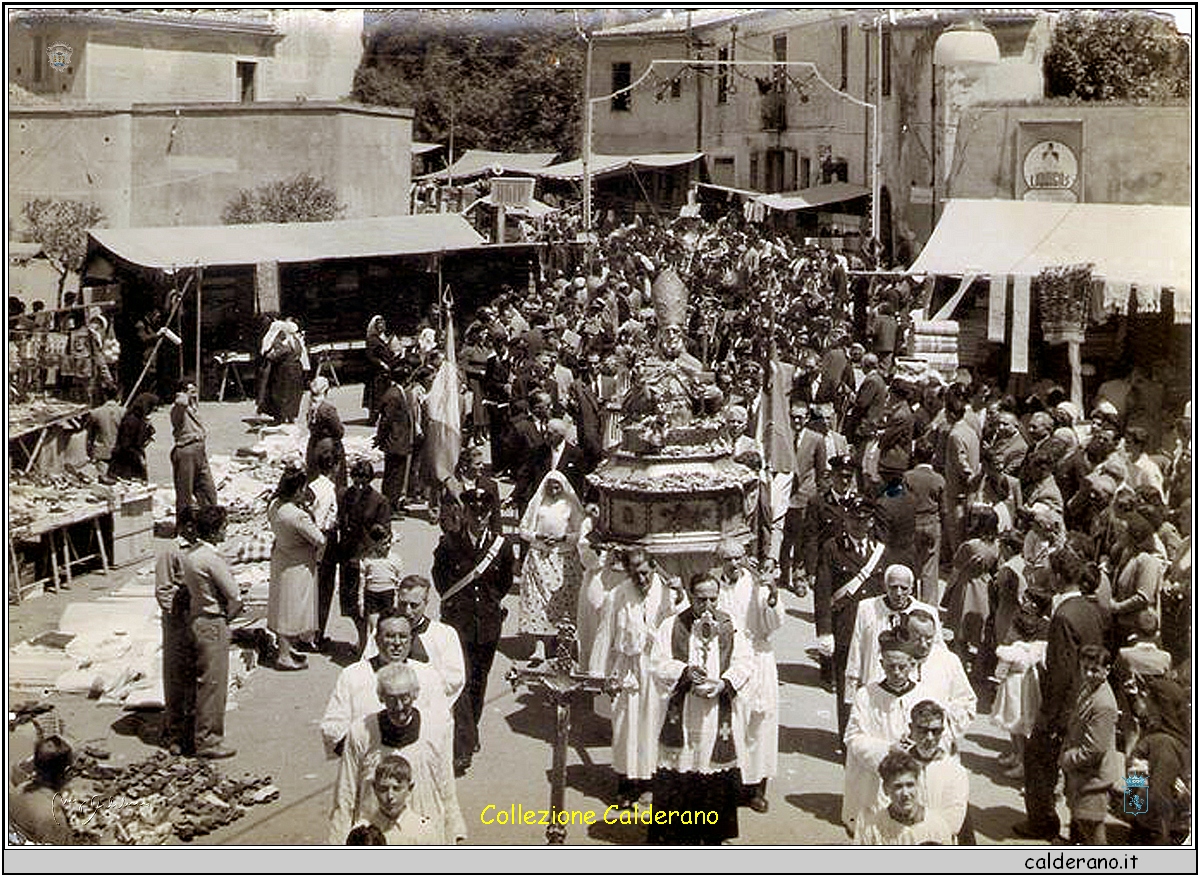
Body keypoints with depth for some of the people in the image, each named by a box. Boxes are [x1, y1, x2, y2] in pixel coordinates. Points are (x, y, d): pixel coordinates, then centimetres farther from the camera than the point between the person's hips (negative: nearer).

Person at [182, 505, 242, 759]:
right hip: (213, 624, -10)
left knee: (204, 680, 18)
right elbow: (235, 597, -20)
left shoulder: (190, 554, 6)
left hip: (197, 619, 10)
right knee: (213, 682, -1)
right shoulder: (212, 558, -22)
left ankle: (202, 735, 28)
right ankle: (208, 741, 6)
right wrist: (228, 616, 0)